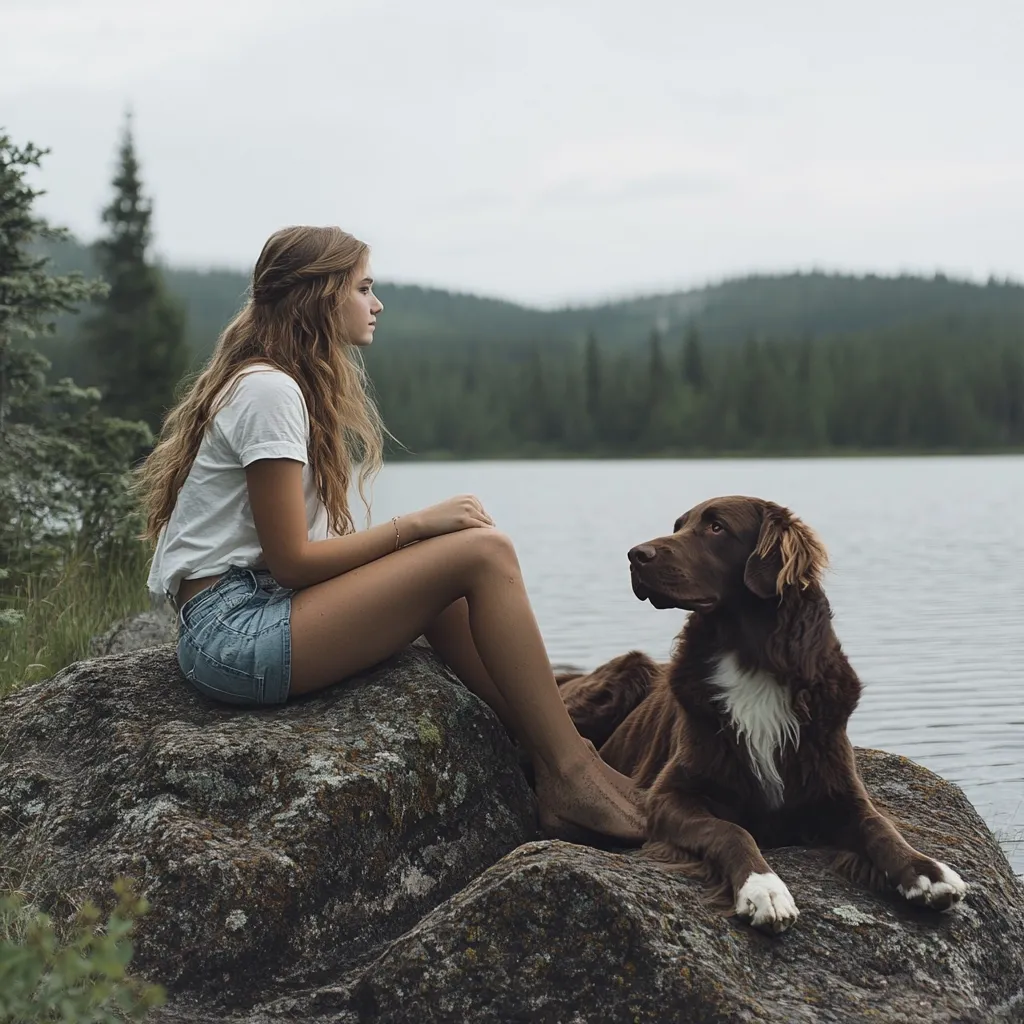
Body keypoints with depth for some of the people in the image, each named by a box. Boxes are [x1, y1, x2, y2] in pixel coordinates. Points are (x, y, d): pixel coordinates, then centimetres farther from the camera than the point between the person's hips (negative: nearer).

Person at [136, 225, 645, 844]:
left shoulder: (284, 386, 19)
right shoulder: (269, 390, -11)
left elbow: (305, 545, 12)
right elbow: (291, 559, -15)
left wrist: (415, 534, 1)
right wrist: (417, 524, -10)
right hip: (234, 628, -10)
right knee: (484, 551, -14)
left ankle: (550, 768, 1)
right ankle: (571, 774, -10)